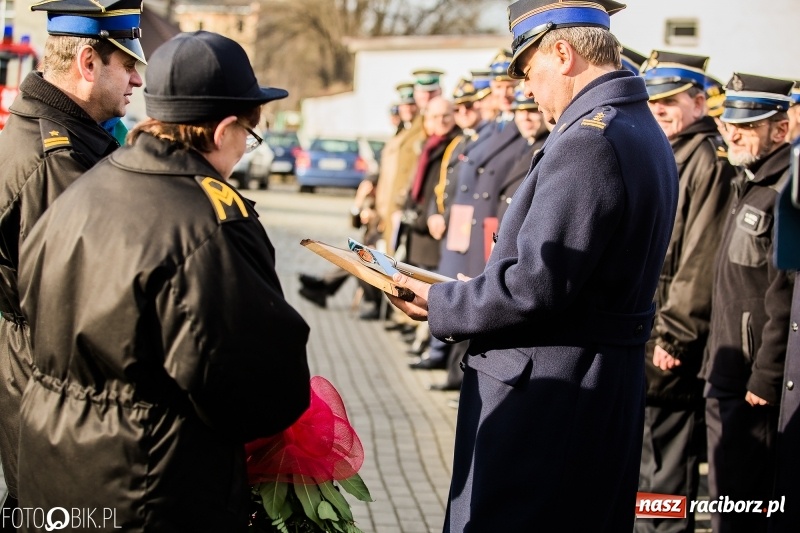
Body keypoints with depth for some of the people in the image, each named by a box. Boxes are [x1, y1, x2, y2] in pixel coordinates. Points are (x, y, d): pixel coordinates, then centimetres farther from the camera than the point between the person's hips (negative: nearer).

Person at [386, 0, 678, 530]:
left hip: (545, 389, -10)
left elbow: (535, 284, -23)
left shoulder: (587, 141, -21)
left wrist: (439, 304, -9)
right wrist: (481, 287, 15)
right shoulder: (645, 130, 11)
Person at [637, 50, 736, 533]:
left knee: (667, 442, -1)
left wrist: (674, 335, -18)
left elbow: (700, 259, -18)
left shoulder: (709, 159, -13)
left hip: (668, 331, -9)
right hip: (637, 322, 9)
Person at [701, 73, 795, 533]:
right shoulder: (750, 184, 16)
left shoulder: (784, 190, -17)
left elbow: (786, 299, -22)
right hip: (727, 381, 10)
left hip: (753, 389, -10)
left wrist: (764, 380, -20)